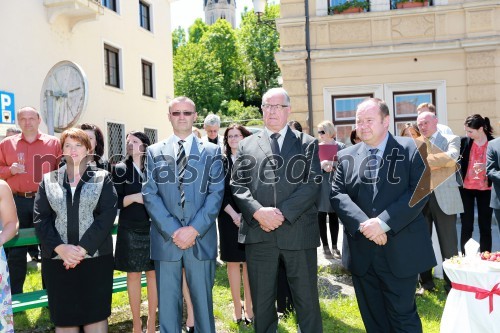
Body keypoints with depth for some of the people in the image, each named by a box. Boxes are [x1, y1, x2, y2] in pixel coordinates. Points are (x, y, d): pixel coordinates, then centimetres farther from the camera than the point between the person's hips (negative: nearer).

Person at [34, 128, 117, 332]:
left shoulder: (102, 178, 5)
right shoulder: (48, 180, 10)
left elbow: (107, 215, -6)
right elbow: (41, 219, 2)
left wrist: (83, 248, -15)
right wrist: (60, 248, -14)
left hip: (96, 257, -1)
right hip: (57, 259, 2)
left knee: (95, 314, 2)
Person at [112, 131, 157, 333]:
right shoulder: (120, 169, 2)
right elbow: (115, 202, -2)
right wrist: (134, 197, -17)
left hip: (153, 229, 1)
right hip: (130, 231, 0)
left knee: (153, 273, 5)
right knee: (133, 275, 6)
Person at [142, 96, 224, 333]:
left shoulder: (212, 151, 8)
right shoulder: (154, 152, 9)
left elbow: (216, 193, -1)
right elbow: (150, 194, 0)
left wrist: (194, 229, -12)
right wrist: (173, 230, -11)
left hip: (201, 238, 0)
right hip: (165, 238, 1)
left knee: (203, 300, 8)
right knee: (167, 302, 7)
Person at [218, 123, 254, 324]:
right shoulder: (221, 162, 5)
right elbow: (219, 192, -1)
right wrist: (234, 214, -12)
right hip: (229, 218, 1)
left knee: (249, 262, 2)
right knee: (233, 262, 4)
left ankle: (249, 307, 9)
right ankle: (237, 307, 12)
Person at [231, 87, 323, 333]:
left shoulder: (307, 144, 7)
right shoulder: (246, 145, 12)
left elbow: (313, 183, -4)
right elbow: (237, 185, 4)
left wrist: (283, 213, -15)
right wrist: (258, 212, -14)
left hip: (298, 232, -1)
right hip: (258, 234, 2)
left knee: (307, 300, 8)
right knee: (261, 301, 12)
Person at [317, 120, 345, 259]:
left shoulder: (340, 147, 3)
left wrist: (332, 164, -18)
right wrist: (321, 165, -16)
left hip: (335, 184, 0)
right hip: (319, 185, 0)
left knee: (334, 216, 6)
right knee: (321, 216, 1)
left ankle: (334, 246, 15)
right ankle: (325, 246, 10)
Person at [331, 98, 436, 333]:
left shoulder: (412, 150, -1)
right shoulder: (346, 157, 8)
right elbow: (337, 194, -1)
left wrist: (383, 222, -20)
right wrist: (363, 224, -17)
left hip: (400, 251, -3)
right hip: (362, 253, 4)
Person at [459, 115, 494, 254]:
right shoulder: (463, 142, -2)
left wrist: (486, 167, -19)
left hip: (485, 190, -1)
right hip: (466, 189, 1)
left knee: (485, 226, 7)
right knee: (466, 226, 6)